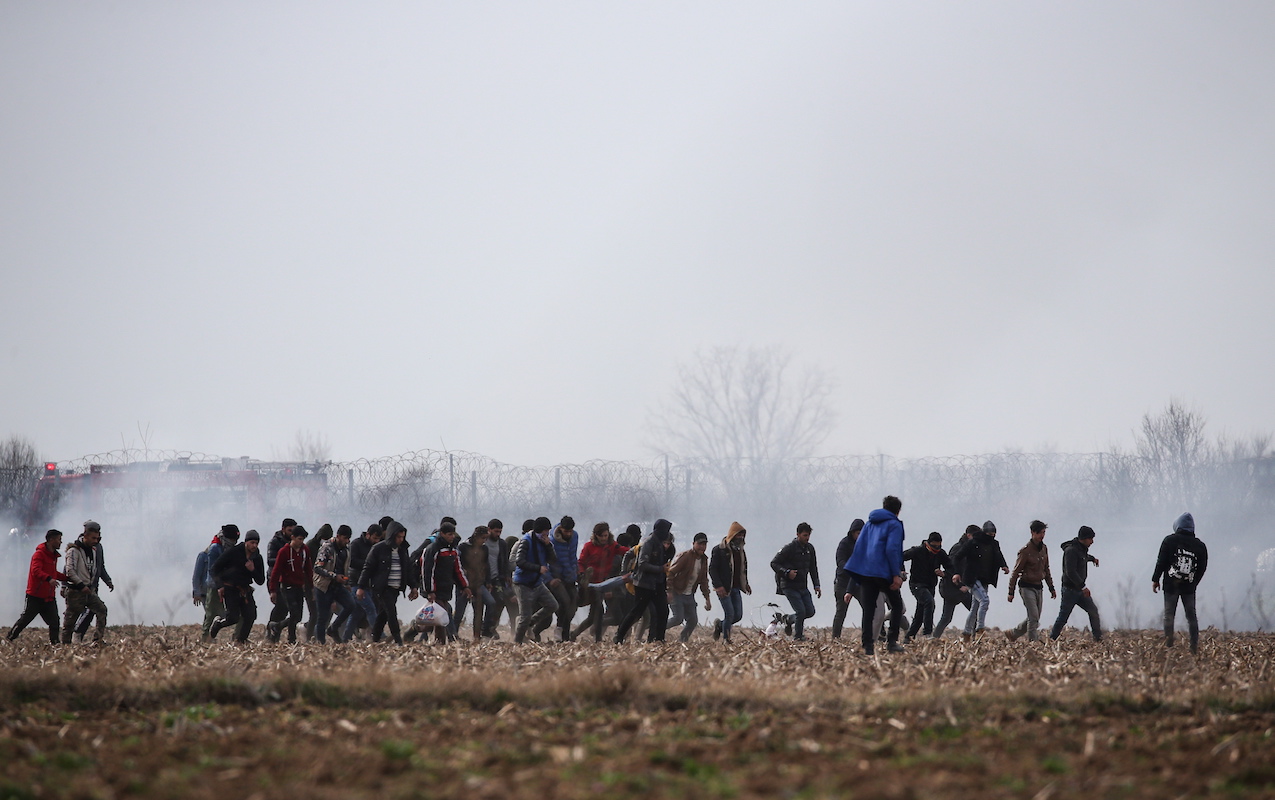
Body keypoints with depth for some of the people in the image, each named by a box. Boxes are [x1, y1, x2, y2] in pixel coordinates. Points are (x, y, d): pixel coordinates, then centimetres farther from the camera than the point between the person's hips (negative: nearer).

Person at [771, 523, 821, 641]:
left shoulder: (810, 548, 10)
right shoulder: (789, 548, -11)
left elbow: (813, 568, 19)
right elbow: (773, 563, -10)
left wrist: (816, 585, 11)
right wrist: (787, 572, -24)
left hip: (803, 587, 7)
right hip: (789, 586, -7)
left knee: (810, 612, 1)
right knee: (801, 611, -14)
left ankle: (789, 619, 26)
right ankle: (798, 637, 3)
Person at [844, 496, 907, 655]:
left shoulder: (870, 524, 18)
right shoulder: (894, 525, -2)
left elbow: (858, 546, 16)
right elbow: (892, 550, -15)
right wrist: (896, 575, -16)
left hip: (866, 573, 6)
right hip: (884, 573, -6)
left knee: (868, 610, 5)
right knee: (897, 606, 8)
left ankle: (868, 645, -3)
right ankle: (892, 642, -2)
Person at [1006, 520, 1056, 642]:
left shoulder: (1044, 549, 9)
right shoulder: (1026, 550, -13)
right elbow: (1016, 572, -10)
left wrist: (1051, 588, 20)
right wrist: (1011, 592, -10)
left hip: (1039, 587, 7)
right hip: (1027, 587, -7)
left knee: (1035, 619, 9)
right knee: (1033, 618, -14)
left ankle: (1012, 634, 26)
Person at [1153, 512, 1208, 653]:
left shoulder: (1170, 540, -1)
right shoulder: (1200, 545, 7)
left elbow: (1161, 561, -3)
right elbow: (1202, 567, 9)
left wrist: (1155, 579, 4)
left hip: (1171, 585, -3)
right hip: (1189, 587, 3)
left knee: (1169, 615, 1)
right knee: (1191, 615, 6)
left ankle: (1168, 644, -5)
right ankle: (1195, 646, 2)